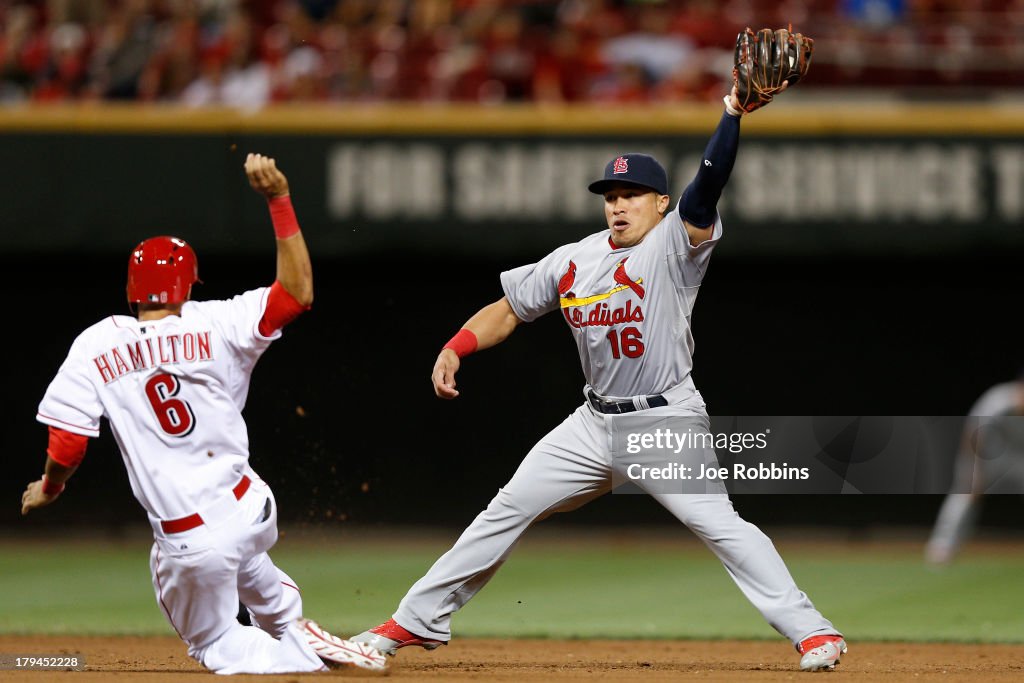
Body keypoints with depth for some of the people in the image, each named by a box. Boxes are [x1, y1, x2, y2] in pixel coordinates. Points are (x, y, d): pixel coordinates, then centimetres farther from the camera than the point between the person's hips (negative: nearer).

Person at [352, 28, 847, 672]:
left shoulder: (674, 246, -9)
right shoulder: (573, 261, 7)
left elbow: (709, 185, -24)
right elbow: (509, 308, 15)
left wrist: (733, 114, -38)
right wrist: (455, 348, -1)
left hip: (667, 424, -6)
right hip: (595, 424, 6)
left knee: (719, 523, -20)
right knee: (508, 509, 6)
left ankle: (811, 630, -16)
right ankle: (417, 621, 15)